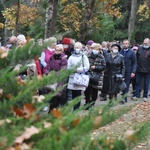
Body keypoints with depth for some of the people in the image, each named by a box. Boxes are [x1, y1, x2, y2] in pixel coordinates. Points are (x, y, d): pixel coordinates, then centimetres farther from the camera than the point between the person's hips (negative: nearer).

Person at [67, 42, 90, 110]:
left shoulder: (84, 57, 4)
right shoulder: (71, 57, 14)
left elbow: (86, 68, -5)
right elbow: (68, 67, 10)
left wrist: (76, 69, -11)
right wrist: (71, 70, -11)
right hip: (72, 78, 3)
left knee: (78, 94, -6)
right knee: (73, 95, 4)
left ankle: (76, 109, -3)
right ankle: (74, 109, 12)